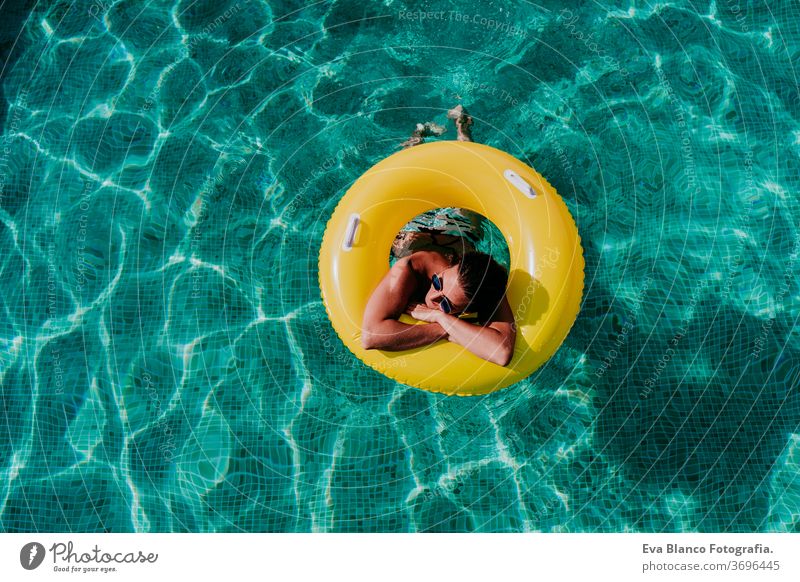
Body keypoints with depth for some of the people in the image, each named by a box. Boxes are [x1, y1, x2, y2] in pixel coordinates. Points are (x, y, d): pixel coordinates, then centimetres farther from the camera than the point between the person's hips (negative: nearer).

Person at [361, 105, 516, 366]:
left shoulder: (490, 295, -49)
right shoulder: (407, 272, -52)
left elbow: (502, 352, -63)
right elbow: (369, 336, -59)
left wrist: (440, 316, -62)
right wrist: (446, 332, -59)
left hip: (456, 224, 2)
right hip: (411, 225, -1)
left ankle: (461, 123, 56)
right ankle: (421, 134, 55)